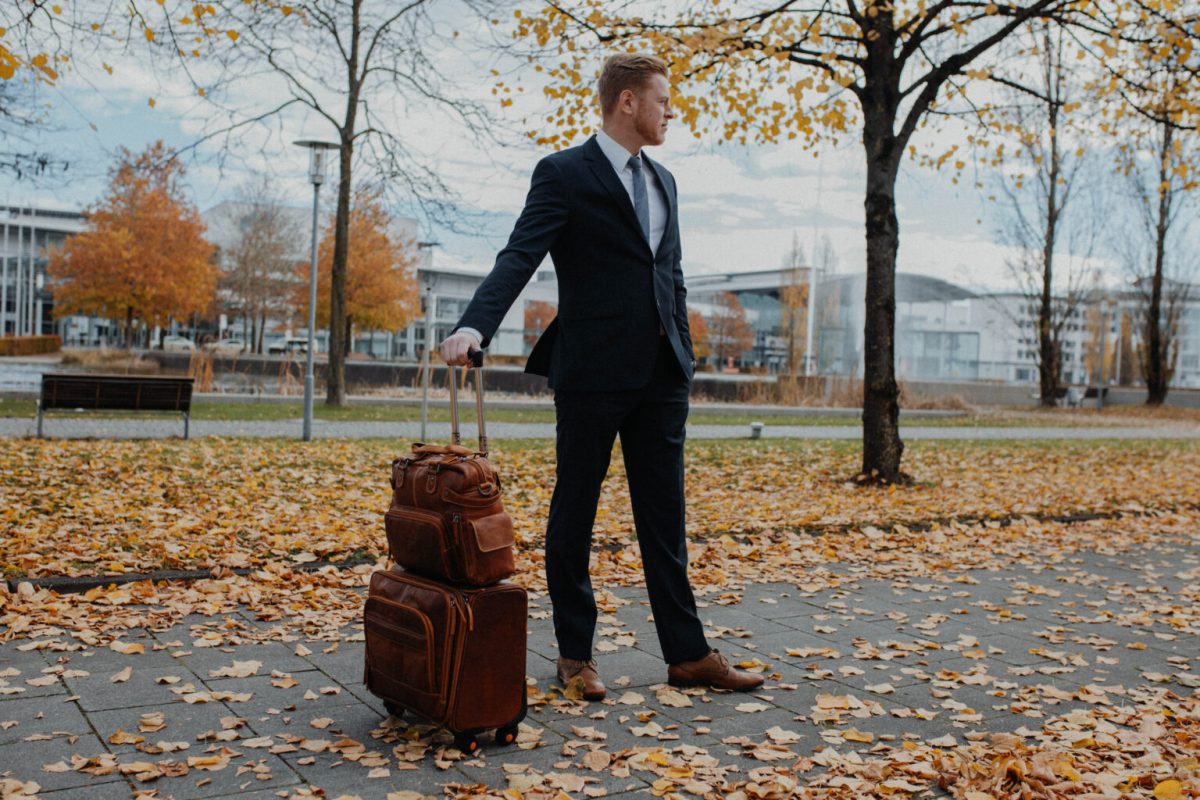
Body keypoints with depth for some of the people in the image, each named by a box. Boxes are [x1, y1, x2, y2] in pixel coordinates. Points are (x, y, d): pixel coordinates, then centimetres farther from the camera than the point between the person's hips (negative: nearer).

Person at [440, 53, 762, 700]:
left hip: (660, 373, 7)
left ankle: (688, 654, 18)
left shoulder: (661, 181, 17)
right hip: (592, 372, -6)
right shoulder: (563, 174, -5)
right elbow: (519, 257, -17)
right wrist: (474, 326, -33)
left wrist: (683, 356, 15)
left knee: (665, 518, 10)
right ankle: (575, 655, 20)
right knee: (574, 515, 7)